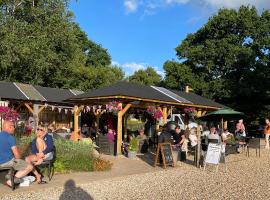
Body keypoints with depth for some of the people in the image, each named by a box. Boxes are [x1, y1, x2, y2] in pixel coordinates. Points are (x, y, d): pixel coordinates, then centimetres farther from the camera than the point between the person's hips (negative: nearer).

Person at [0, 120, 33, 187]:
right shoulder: (10, 137, -16)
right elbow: (17, 155, -17)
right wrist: (18, 159, 5)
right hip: (8, 161, -9)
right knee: (30, 167, -2)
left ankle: (10, 176, 13)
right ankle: (11, 181, -10)